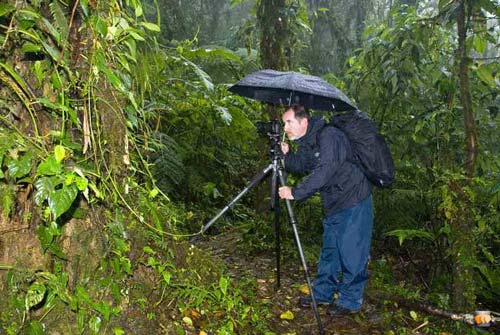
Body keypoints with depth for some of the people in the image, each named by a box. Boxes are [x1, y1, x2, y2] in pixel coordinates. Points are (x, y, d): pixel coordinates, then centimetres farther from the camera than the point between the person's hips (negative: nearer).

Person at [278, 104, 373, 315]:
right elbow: (298, 167, 13)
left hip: (354, 202, -9)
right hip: (333, 205, 9)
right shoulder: (305, 143, 5)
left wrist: (295, 192, -30)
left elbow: (325, 171, -32)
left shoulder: (329, 136, -23)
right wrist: (286, 154, -7)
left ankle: (350, 301, 14)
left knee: (351, 254, 0)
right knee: (329, 251, 16)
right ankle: (322, 294, 29)